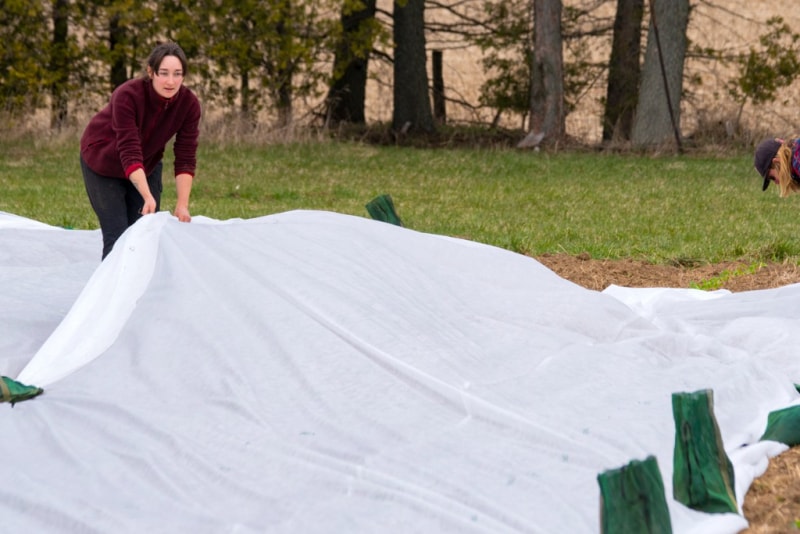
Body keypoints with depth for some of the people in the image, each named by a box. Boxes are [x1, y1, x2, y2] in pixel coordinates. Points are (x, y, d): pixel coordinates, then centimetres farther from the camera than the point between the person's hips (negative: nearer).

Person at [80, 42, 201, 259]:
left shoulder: (188, 103, -22)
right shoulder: (128, 96, -35)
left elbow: (186, 157, -20)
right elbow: (129, 152, -40)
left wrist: (182, 204, -28)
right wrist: (148, 197, -49)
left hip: (147, 165, 4)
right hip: (103, 162, -4)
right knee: (116, 235, -11)